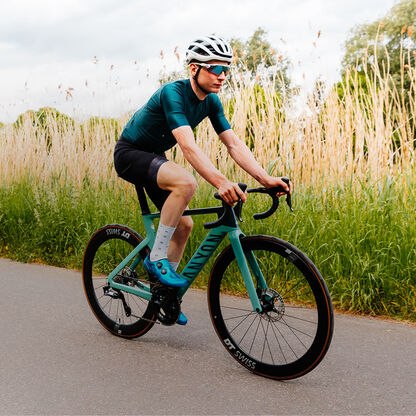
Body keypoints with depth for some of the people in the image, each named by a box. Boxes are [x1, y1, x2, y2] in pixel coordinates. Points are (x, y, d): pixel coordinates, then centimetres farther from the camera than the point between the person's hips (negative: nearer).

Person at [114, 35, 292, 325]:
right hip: (130, 154, -8)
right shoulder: (173, 93, -28)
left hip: (154, 158, 8)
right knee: (185, 182, -34)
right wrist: (221, 182, -53)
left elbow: (234, 143, -10)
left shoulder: (211, 102, -4)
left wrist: (265, 178, -23)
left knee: (184, 224, 3)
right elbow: (188, 146, -41)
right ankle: (156, 258, -20)